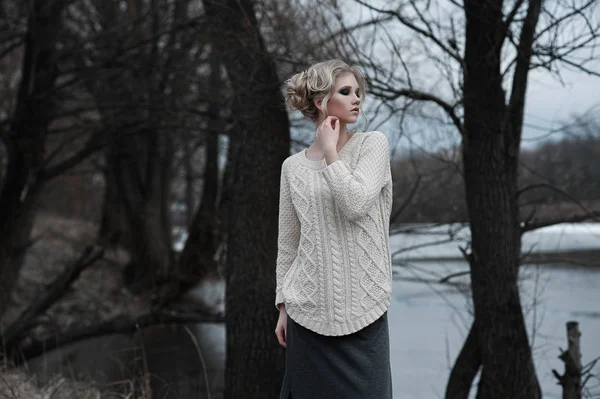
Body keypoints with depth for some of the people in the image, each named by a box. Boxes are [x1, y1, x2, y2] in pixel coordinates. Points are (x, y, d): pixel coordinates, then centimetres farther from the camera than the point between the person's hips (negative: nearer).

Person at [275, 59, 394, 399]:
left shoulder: (373, 144, 1)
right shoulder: (293, 167, 6)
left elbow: (356, 204, -15)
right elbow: (288, 243, 10)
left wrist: (330, 151, -8)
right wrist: (283, 305, 9)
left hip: (361, 307, -1)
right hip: (310, 309, 2)